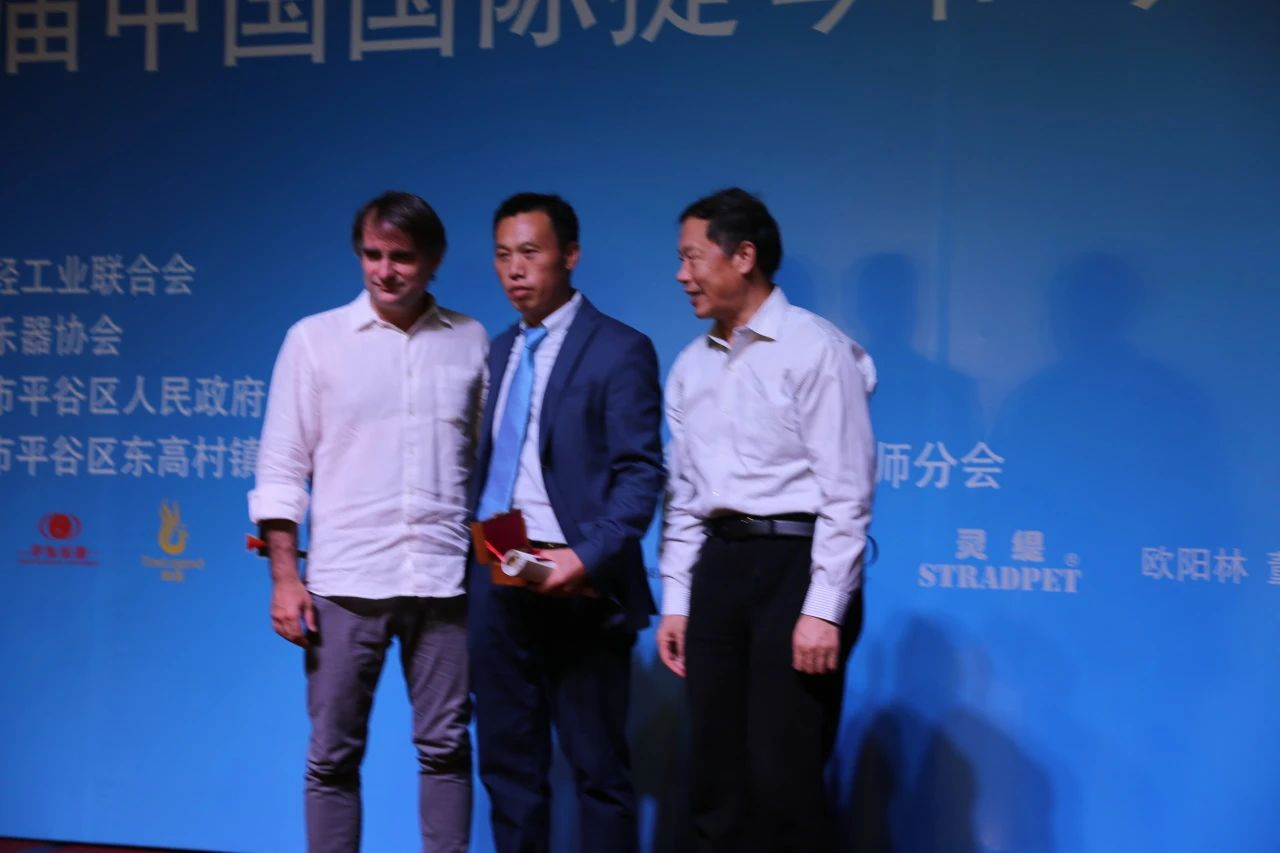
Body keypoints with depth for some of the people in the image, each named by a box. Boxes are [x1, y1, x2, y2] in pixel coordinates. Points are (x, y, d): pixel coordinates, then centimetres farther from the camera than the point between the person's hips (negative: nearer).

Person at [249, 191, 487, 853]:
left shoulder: (470, 341, 6)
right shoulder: (315, 338, 2)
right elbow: (281, 467, 2)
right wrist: (284, 576, -4)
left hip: (443, 579, 1)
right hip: (344, 581, -1)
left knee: (445, 746, 7)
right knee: (333, 753, 5)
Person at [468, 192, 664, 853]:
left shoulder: (620, 350, -4)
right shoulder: (499, 352, 17)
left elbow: (641, 475, -11)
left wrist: (585, 559, -23)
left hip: (574, 585, -6)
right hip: (494, 580, 6)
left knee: (597, 767, 1)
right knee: (507, 762, 11)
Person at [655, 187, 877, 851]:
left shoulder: (815, 349, -7)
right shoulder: (689, 367, 14)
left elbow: (847, 492, -11)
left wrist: (823, 610, -16)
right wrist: (675, 603, 13)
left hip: (794, 561, -7)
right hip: (718, 565, 7)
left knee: (782, 778, -5)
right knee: (714, 777, 9)